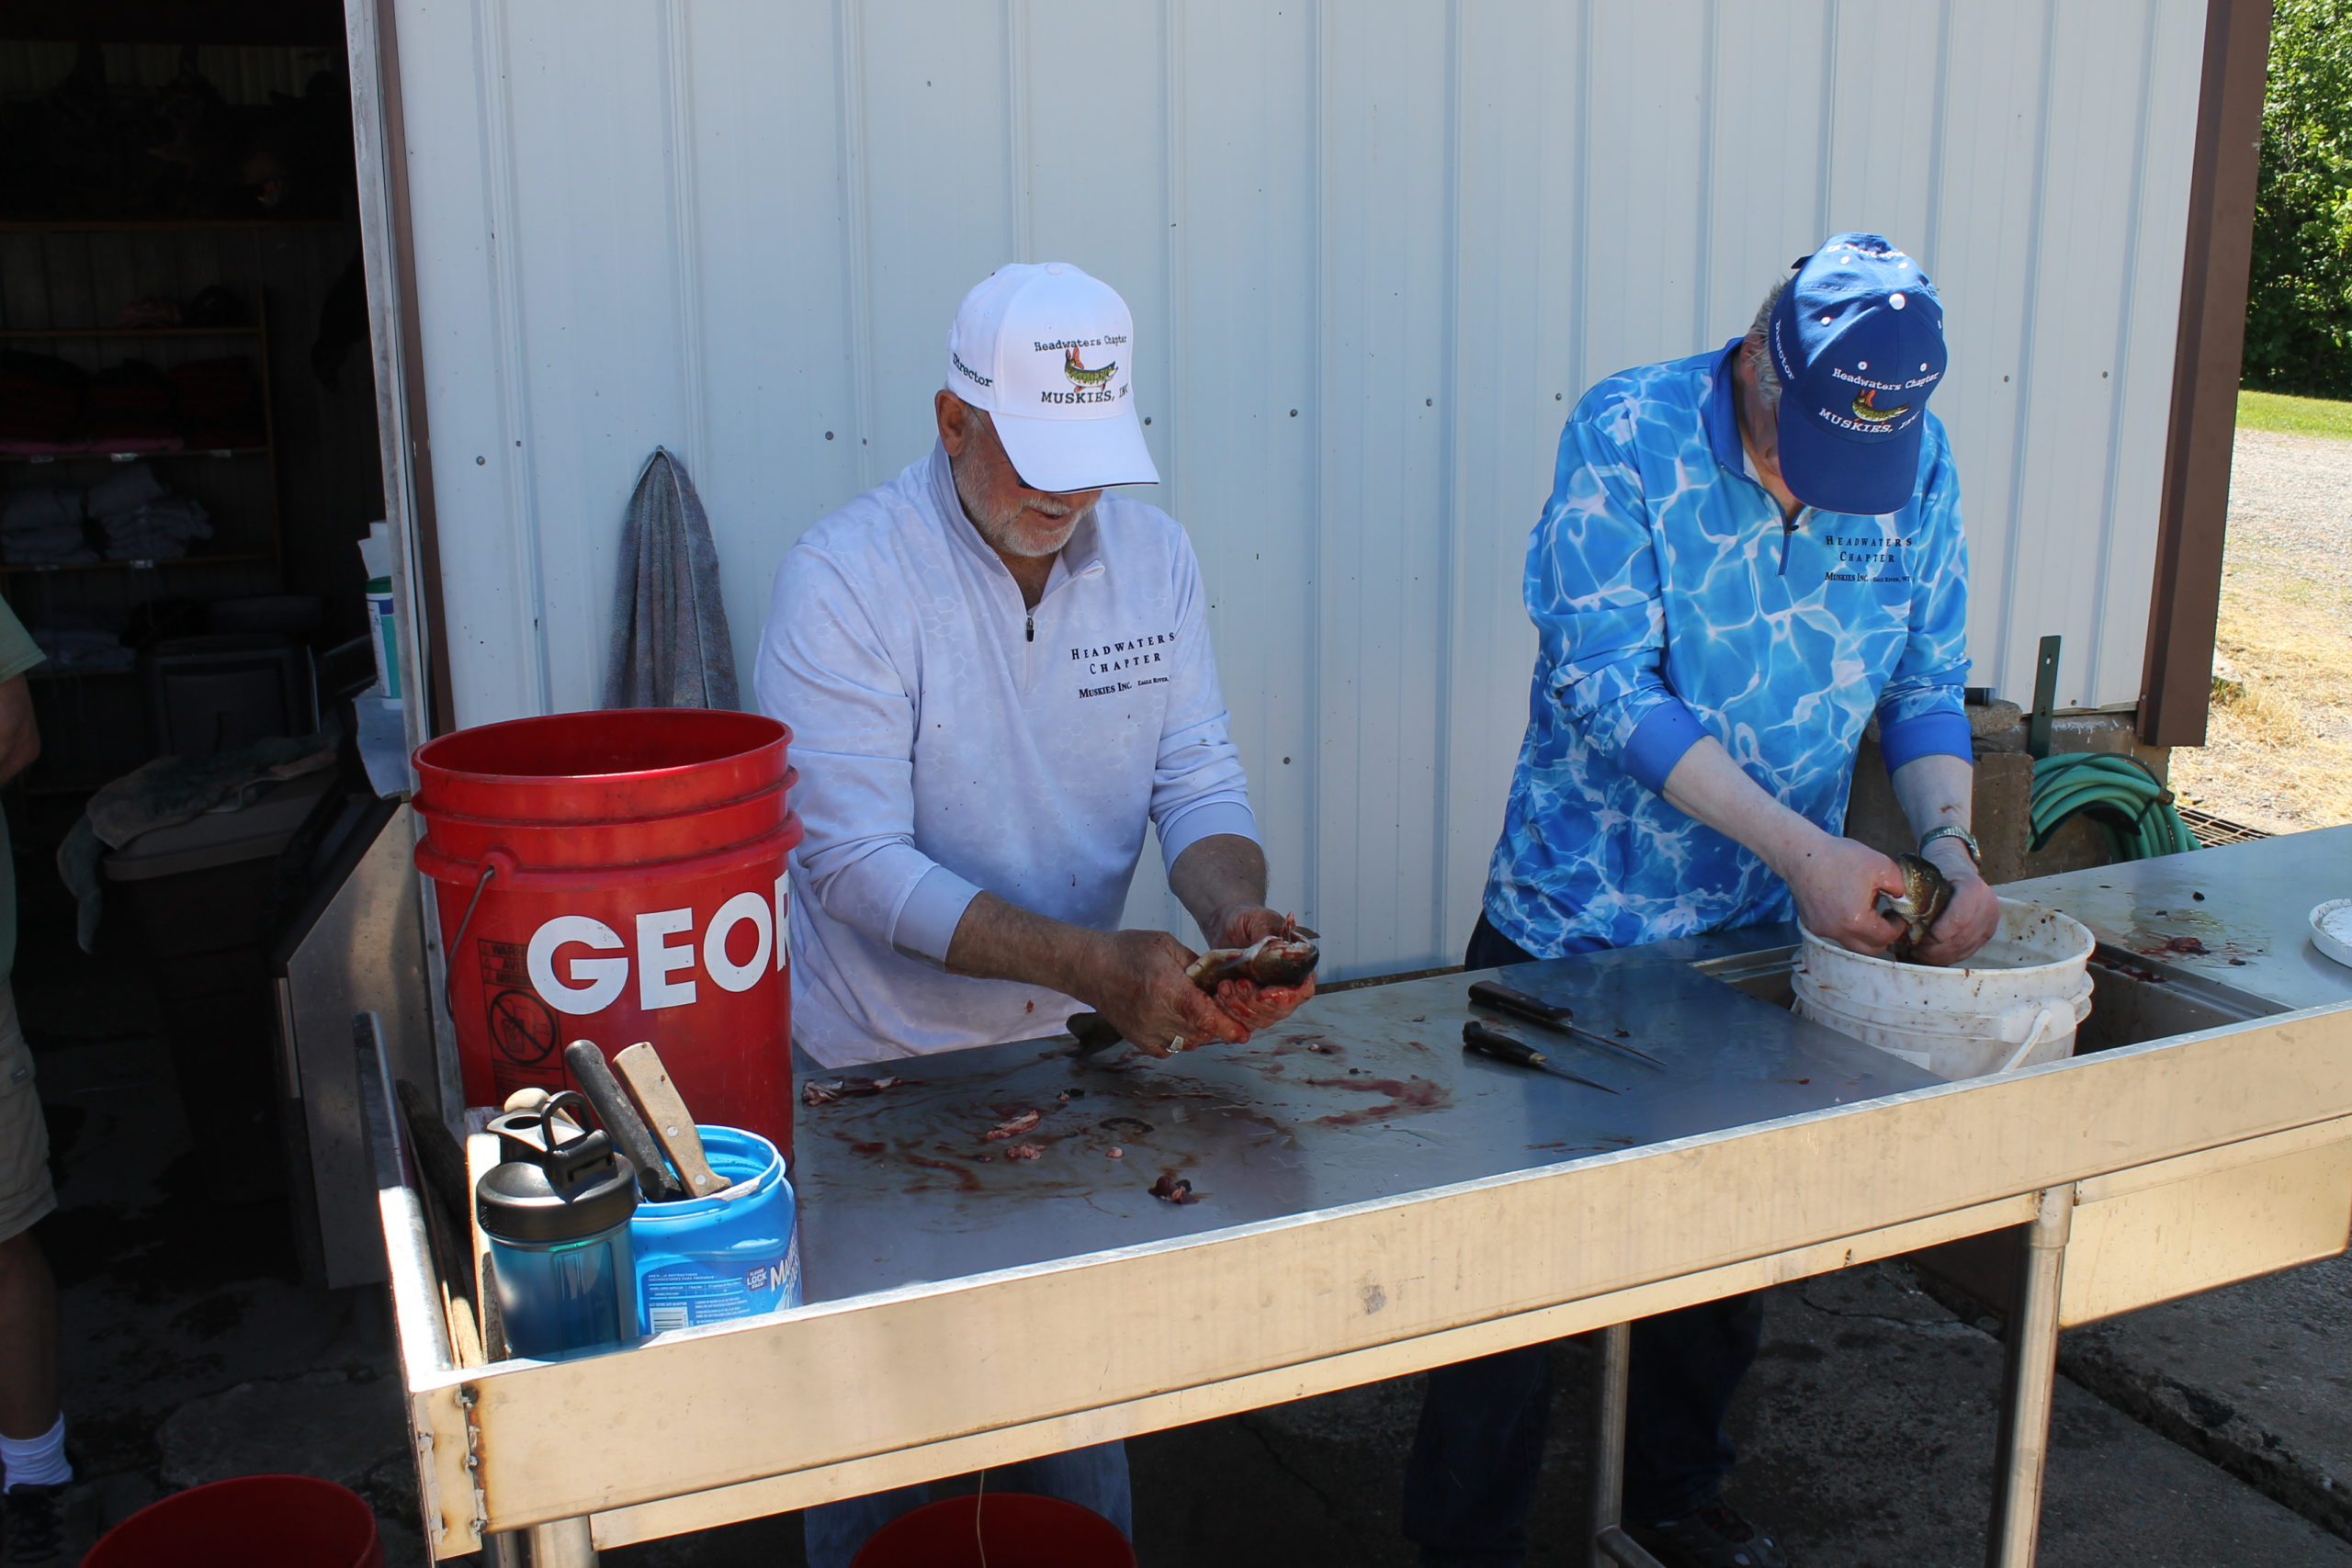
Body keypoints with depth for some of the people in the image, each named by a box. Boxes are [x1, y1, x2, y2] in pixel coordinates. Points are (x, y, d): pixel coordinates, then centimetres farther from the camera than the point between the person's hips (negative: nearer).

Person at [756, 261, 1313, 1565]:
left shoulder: (1153, 555, -4)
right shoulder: (845, 577, -19)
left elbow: (1198, 780, -3)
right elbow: (857, 863, -24)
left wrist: (1237, 913, -25)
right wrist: (1091, 960, -33)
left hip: (1073, 1052, 4)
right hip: (880, 1068, -4)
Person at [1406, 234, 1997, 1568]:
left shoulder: (1918, 464, -4)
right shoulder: (1629, 432, -18)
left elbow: (1928, 687, 3)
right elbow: (1606, 683, -24)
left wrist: (1950, 840, -16)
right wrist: (1802, 848, -30)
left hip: (1769, 932, 5)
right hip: (1575, 922, -4)